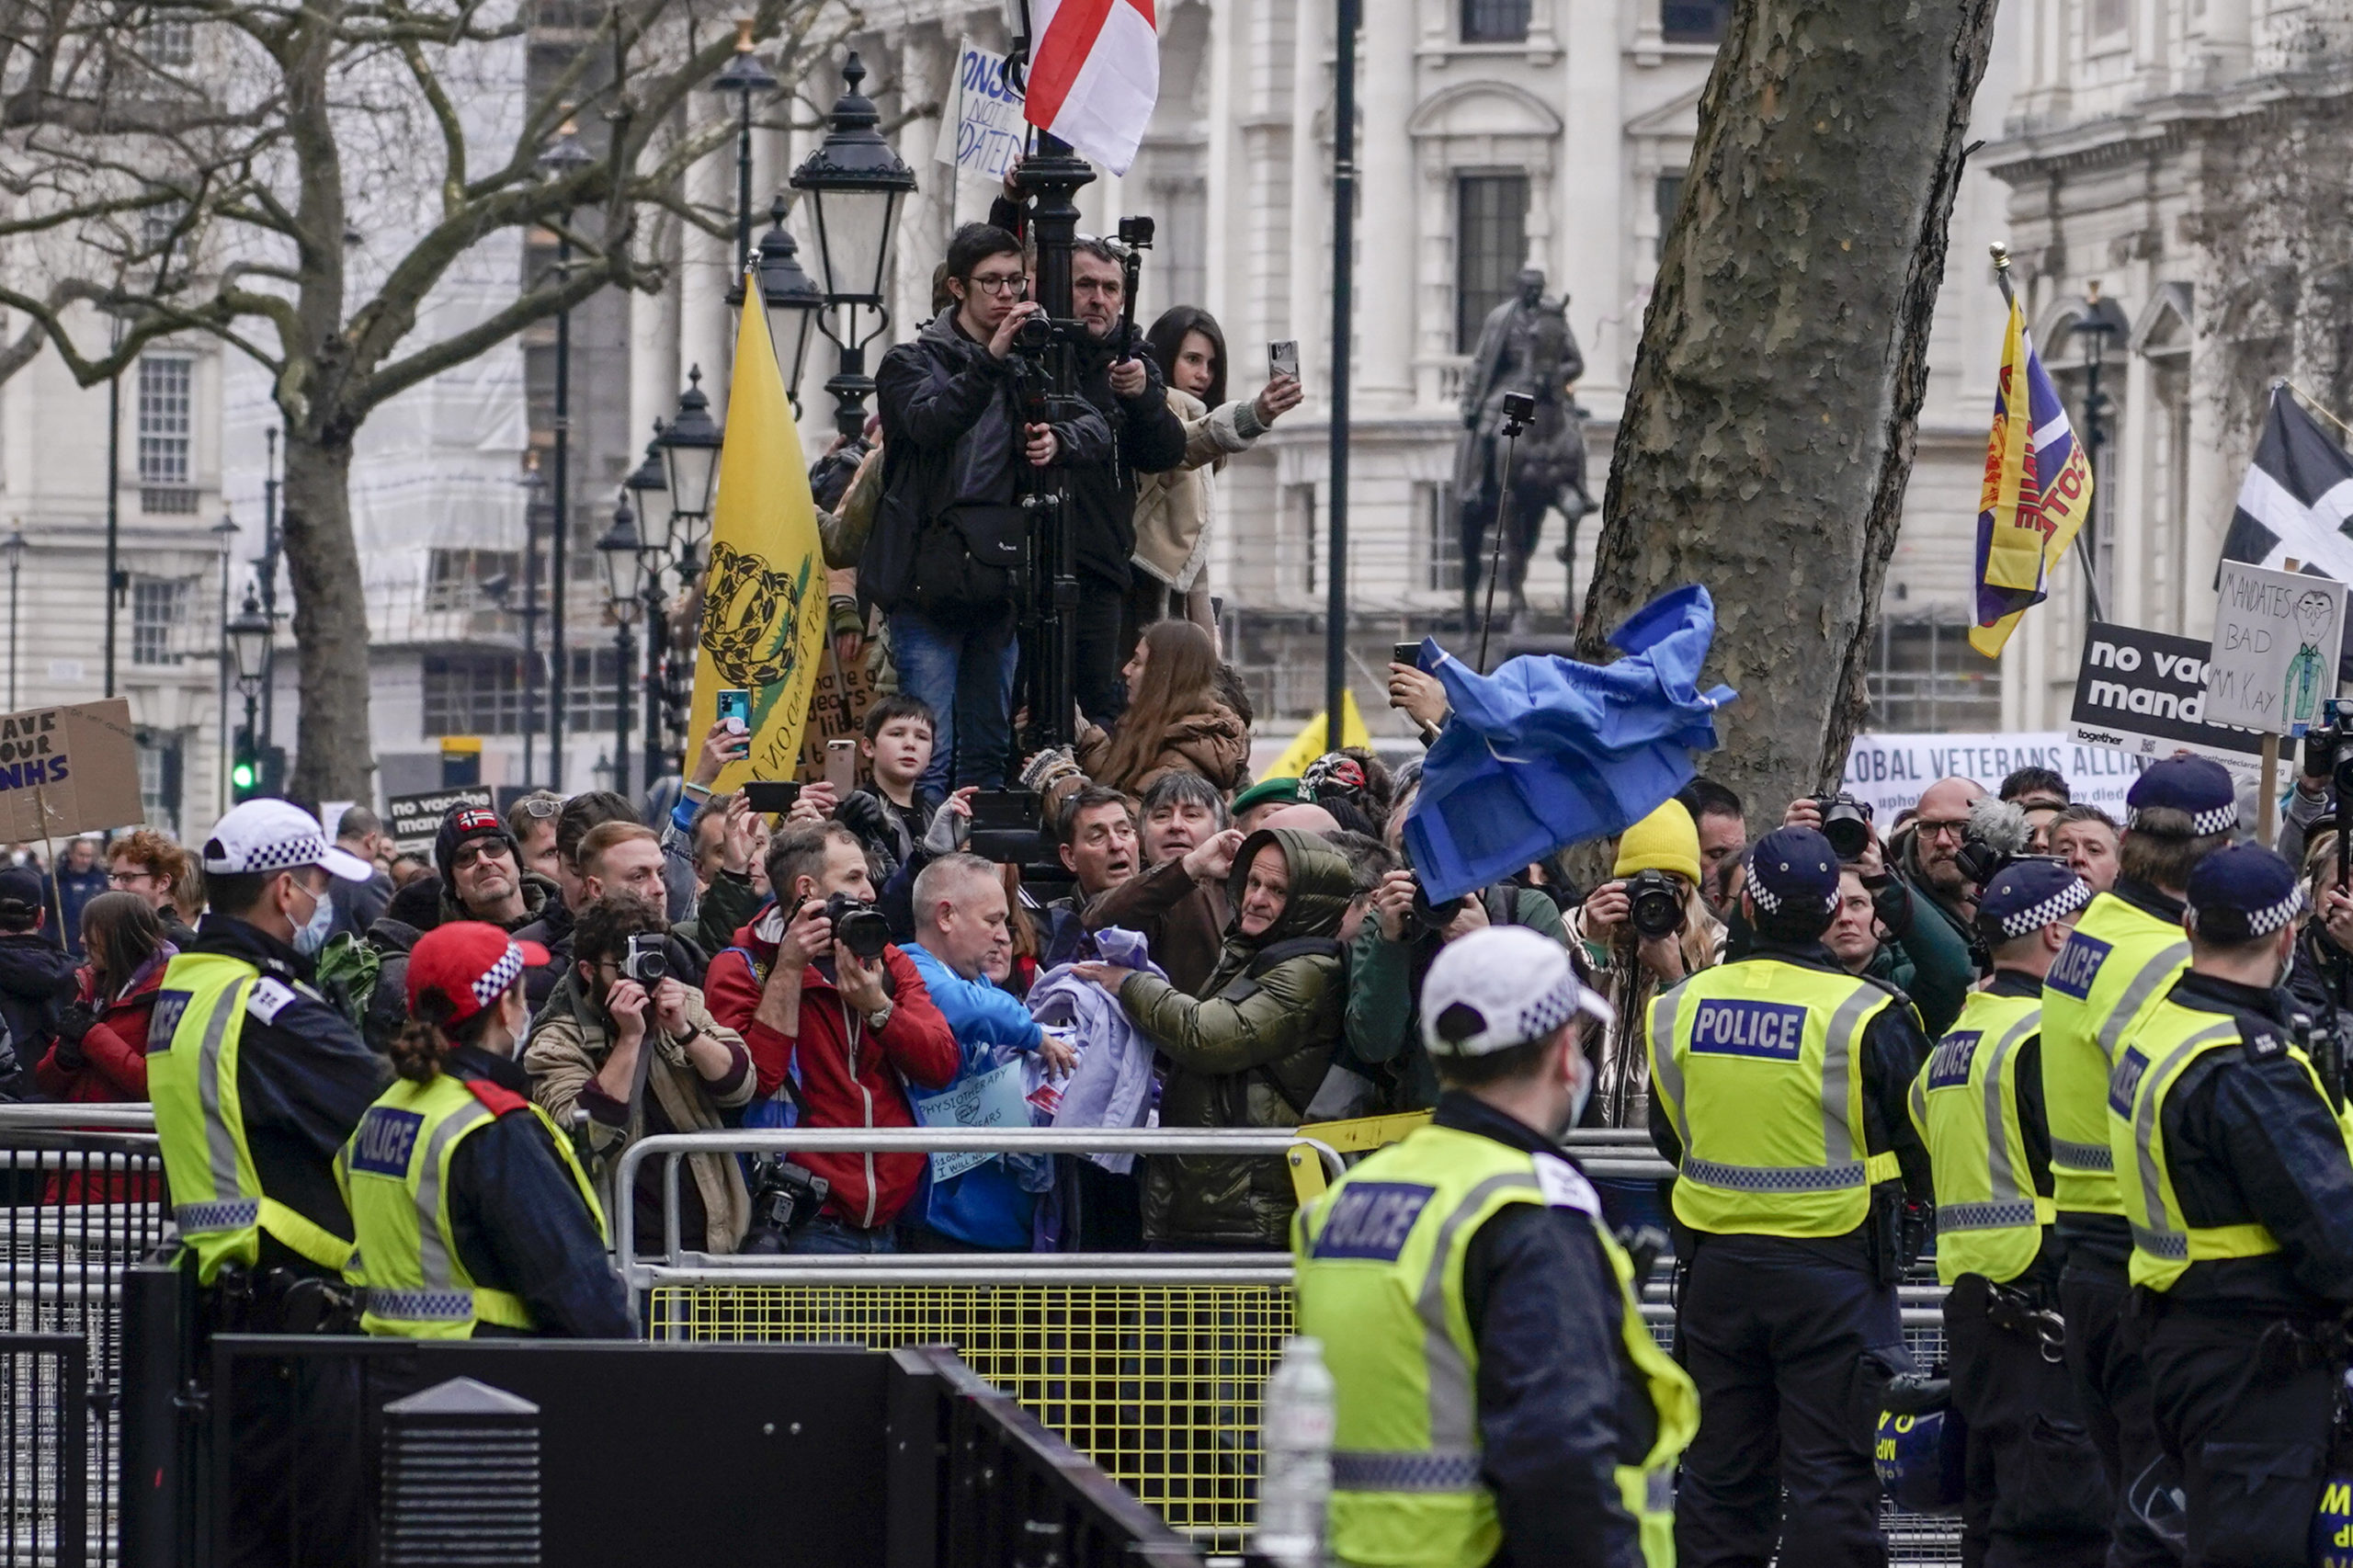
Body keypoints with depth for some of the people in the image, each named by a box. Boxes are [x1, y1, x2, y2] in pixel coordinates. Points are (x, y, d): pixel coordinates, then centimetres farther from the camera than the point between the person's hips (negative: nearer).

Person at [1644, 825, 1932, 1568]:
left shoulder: (1682, 1009, -2)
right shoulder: (1866, 1017, -13)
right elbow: (1920, 1146, -3)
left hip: (1717, 1261, 3)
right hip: (1830, 1267, -3)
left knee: (1721, 1472, 12)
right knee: (1830, 1474, 0)